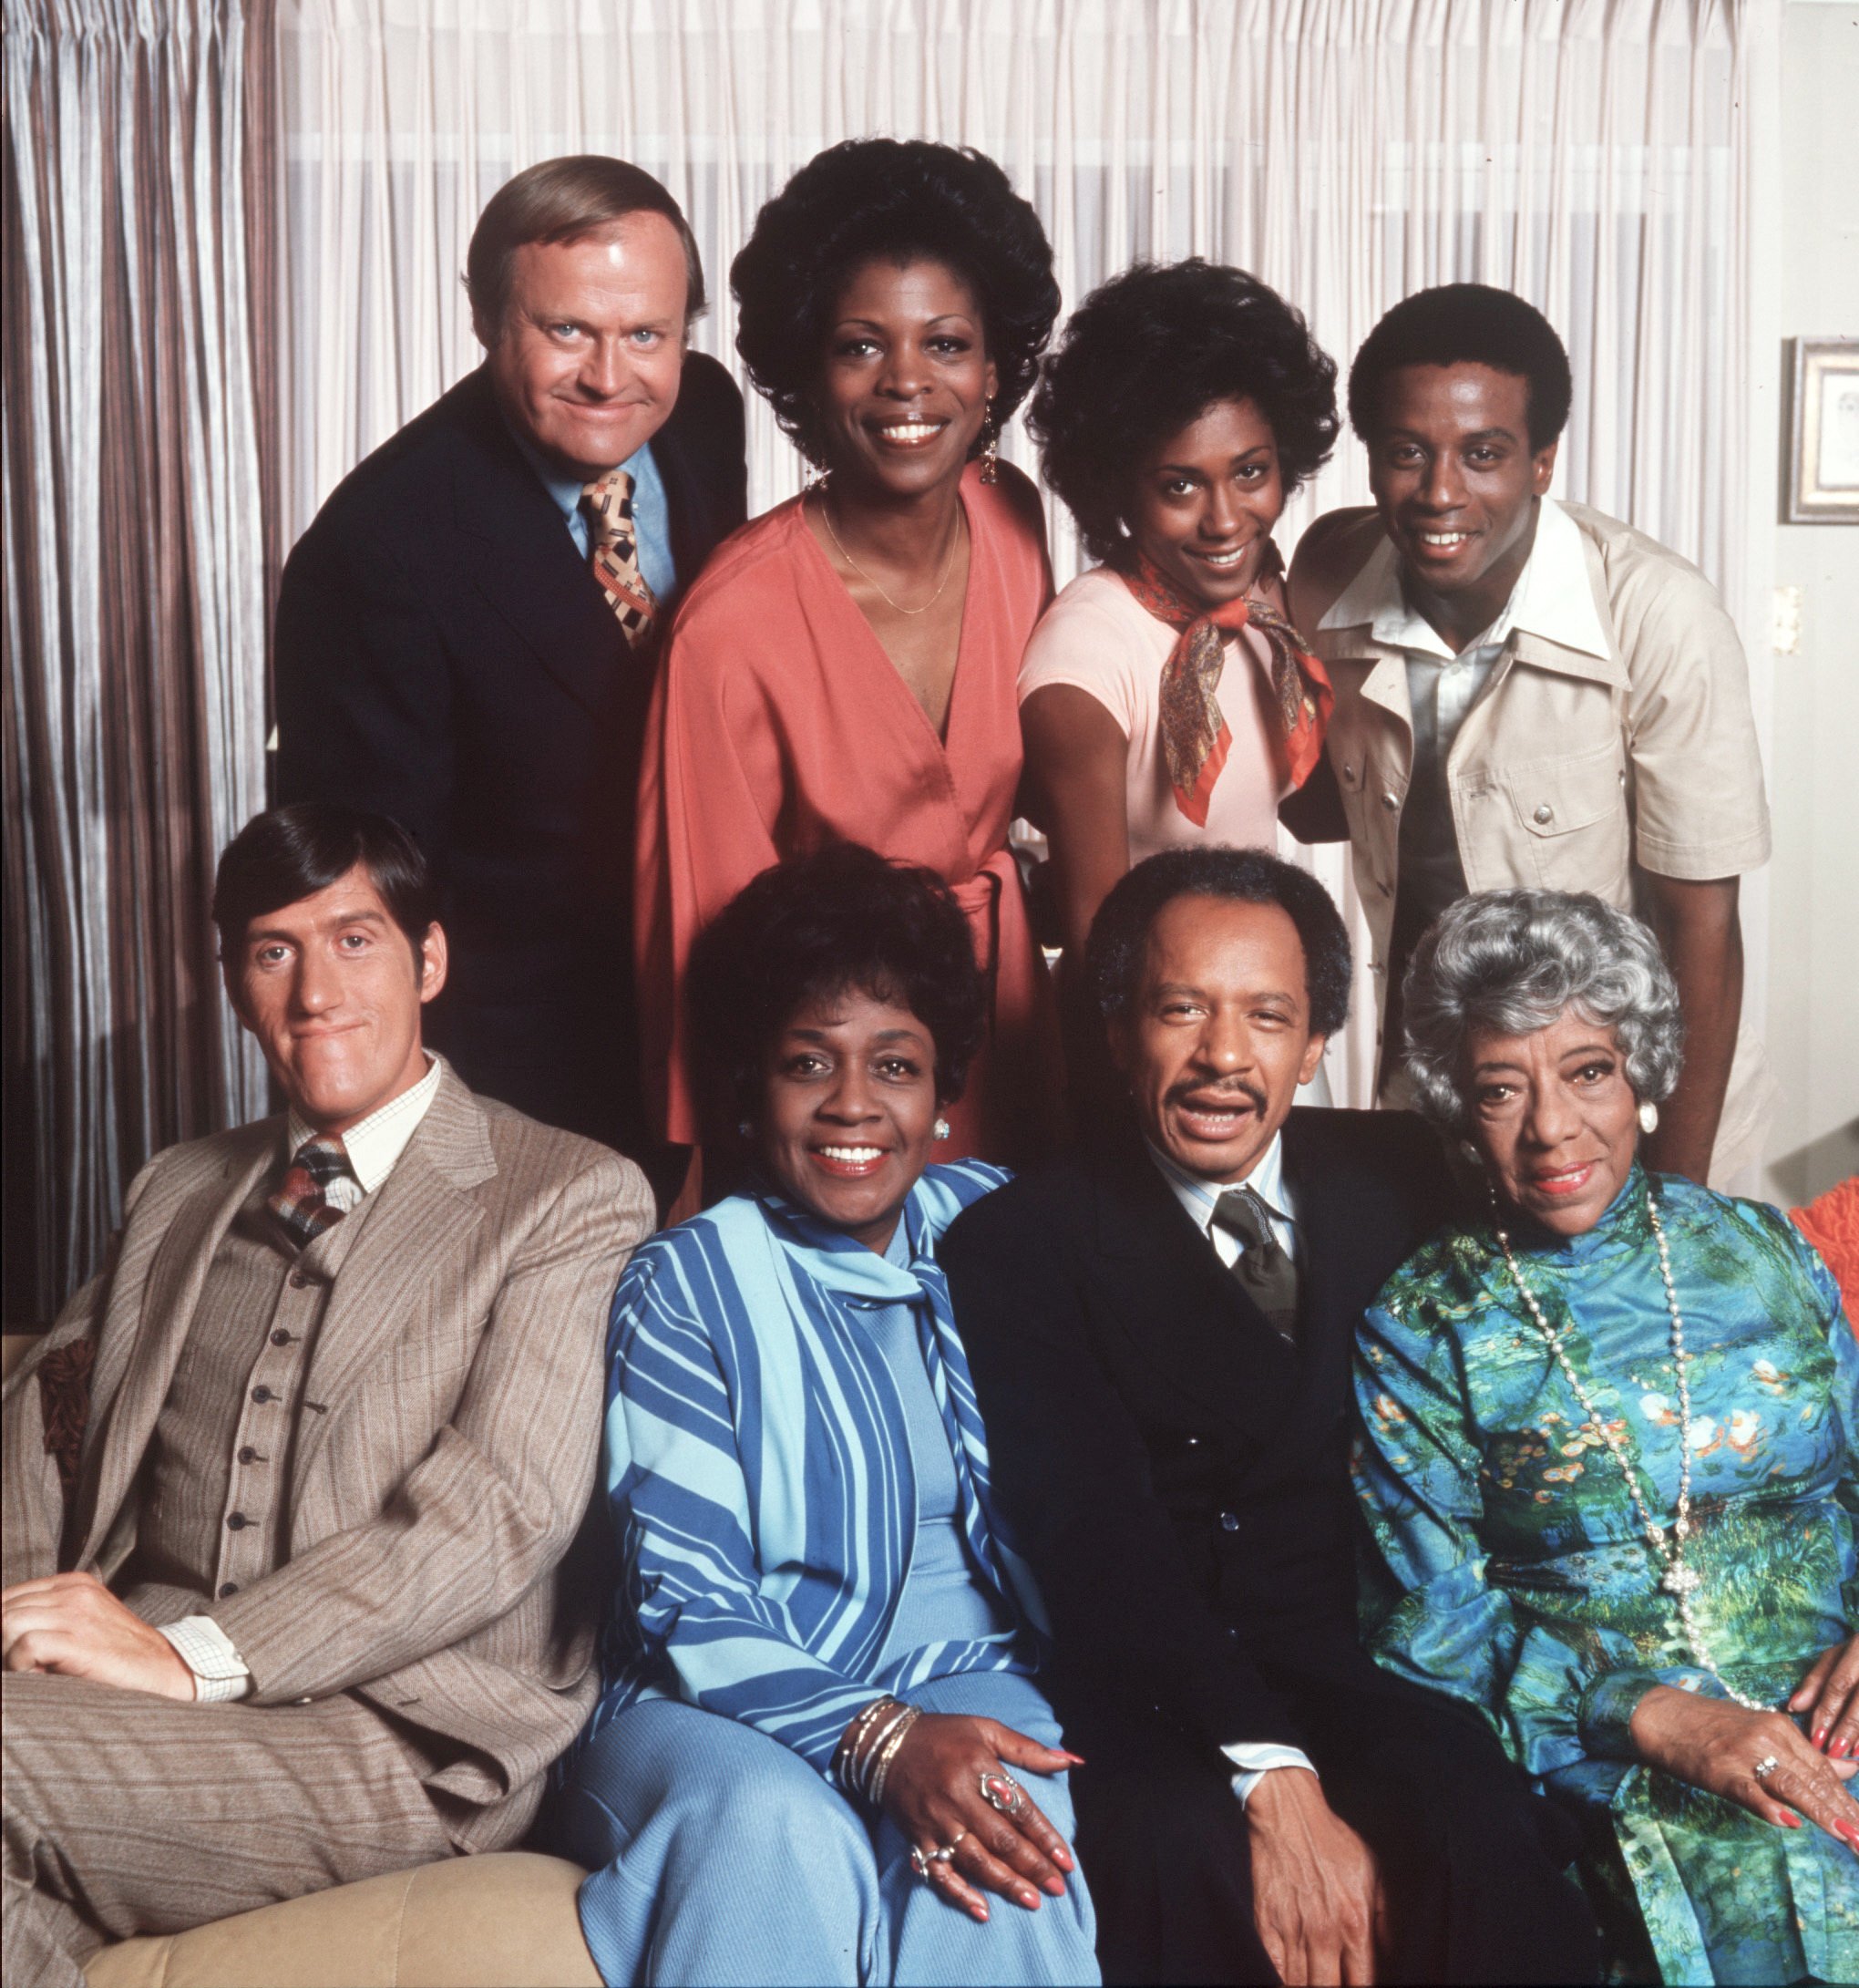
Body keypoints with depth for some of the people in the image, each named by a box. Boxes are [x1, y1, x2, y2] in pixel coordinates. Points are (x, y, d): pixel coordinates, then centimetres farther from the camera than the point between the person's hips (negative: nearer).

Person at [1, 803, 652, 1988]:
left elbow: (504, 1509, -9)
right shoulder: (180, 1193, 24)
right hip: (144, 1687, 5)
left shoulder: (573, 1201, 2)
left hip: (401, 1733, -4)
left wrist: (198, 1655, -18)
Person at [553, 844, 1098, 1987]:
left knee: (1002, 1819, -33)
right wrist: (876, 1741, -23)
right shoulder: (691, 1283, 0)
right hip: (727, 1713, -1)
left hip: (968, 1678, 2)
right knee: (775, 1830, -35)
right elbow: (687, 1604, -7)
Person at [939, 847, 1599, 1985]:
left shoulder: (1402, 1179, 12)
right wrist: (1271, 1782, -23)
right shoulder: (1021, 1245, 0)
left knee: (1485, 1841, -29)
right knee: (1189, 1860, -32)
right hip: (1156, 1707, -1)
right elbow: (1094, 1539, -11)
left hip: (1381, 1671, 2)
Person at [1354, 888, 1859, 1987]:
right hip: (1613, 1753, -4)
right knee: (1771, 1892, -29)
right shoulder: (1422, 1328, 1)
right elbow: (1435, 1624, -2)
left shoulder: (1761, 1250, 11)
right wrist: (1657, 1716, -15)